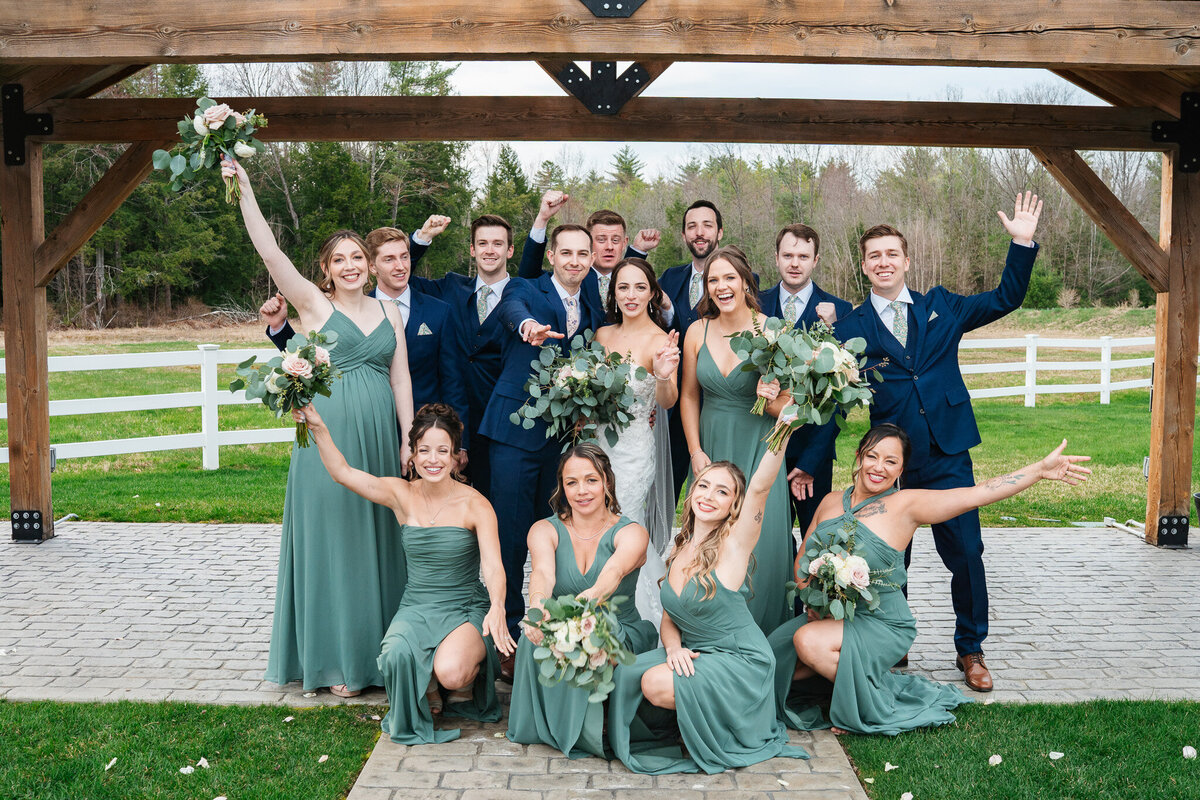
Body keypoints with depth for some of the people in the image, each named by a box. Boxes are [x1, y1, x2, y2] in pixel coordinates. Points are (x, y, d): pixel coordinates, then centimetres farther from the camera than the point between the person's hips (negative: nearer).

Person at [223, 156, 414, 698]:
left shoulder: (388, 313, 13)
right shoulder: (313, 304, 2)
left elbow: (401, 378, 10)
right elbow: (269, 251, -9)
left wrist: (408, 439, 3)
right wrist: (244, 191, -17)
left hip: (378, 440, 4)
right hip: (329, 439, -4)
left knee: (377, 541, 9)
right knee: (332, 541, 0)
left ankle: (377, 650, 21)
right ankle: (337, 660, 9)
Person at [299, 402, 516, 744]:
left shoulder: (474, 504, -8)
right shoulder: (402, 495, 2)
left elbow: (493, 566, -18)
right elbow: (342, 472, 0)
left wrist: (497, 608, -37)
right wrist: (318, 427, -12)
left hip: (466, 609, -3)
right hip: (415, 608, 3)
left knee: (451, 672, -31)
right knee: (396, 654, -31)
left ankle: (465, 686, 10)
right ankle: (422, 707, 6)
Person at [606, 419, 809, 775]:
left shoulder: (734, 545, -13)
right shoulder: (681, 551, 7)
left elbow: (761, 486, -29)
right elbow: (670, 616, 12)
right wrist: (674, 647, -10)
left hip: (741, 662, -7)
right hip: (692, 655, 7)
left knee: (656, 683, -26)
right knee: (626, 675, -15)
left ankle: (712, 734, 0)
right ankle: (685, 722, 9)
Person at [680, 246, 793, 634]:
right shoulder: (698, 332, 1)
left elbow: (788, 405, -5)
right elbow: (688, 396, 10)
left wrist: (771, 400, -27)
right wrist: (695, 451, 2)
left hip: (758, 451, -3)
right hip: (711, 449, 3)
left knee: (760, 545, -4)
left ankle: (762, 634, 14)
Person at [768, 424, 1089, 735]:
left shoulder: (906, 504, -10)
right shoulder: (831, 501, 5)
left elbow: (977, 494, -17)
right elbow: (803, 560, 10)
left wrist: (1040, 469, -23)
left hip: (883, 625, -5)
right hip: (827, 615, 6)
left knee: (808, 641, -29)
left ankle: (875, 699, -5)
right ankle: (839, 664, 15)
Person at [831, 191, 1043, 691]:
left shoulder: (940, 307, 10)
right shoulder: (851, 327, 4)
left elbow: (1006, 299, 11)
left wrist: (1022, 243, 0)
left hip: (948, 455, 1)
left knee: (966, 554, 2)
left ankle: (970, 650, 21)